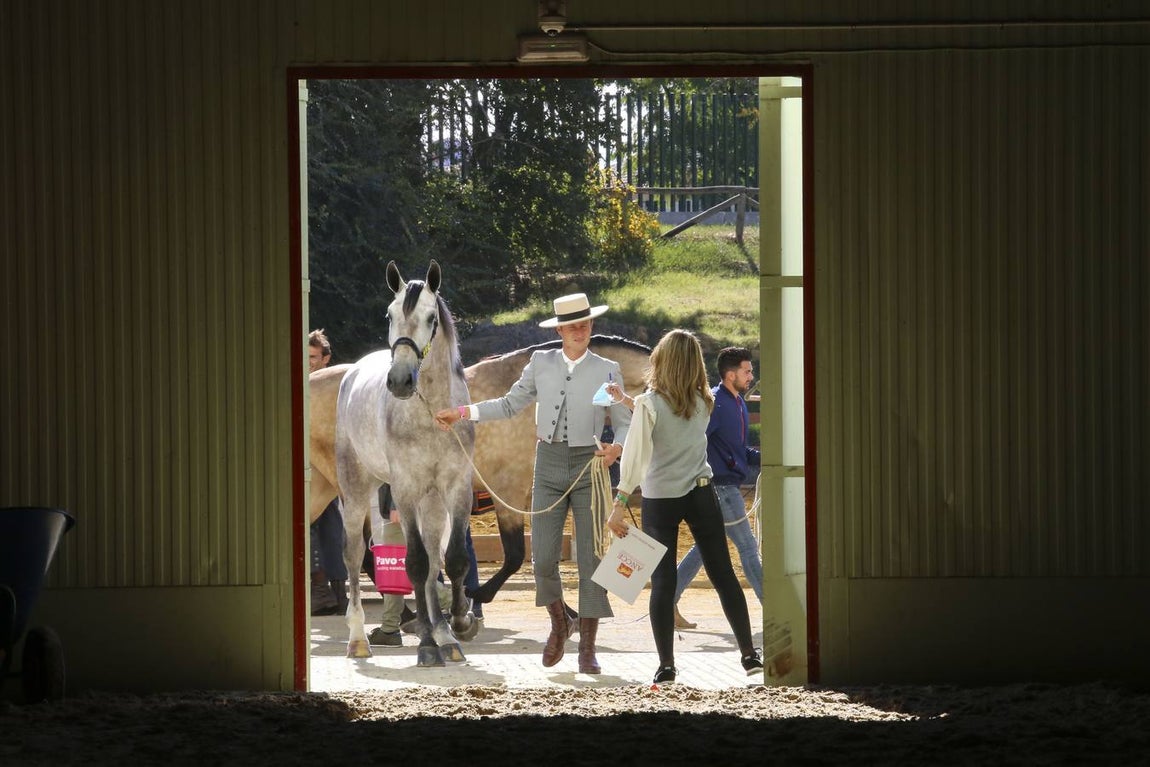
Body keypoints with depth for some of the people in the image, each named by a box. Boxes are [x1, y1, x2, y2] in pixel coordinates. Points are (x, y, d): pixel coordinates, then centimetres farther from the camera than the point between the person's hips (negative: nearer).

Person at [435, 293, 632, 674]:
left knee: (590, 557, -2)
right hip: (549, 466, 2)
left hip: (589, 466, -2)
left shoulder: (607, 370, 1)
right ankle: (559, 624, 21)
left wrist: (617, 448, -20)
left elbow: (625, 423, 1)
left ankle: (587, 647, 4)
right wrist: (462, 412, 9)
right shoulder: (541, 363, 7)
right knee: (543, 557, -5)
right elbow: (510, 404, 15)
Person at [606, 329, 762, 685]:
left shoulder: (649, 405, -11)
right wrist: (633, 405, 13)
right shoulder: (703, 403, 2)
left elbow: (635, 457, -14)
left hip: (659, 499, -3)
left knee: (662, 582, 1)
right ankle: (749, 655, 12)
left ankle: (666, 664, 0)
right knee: (723, 575, 9)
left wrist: (619, 505, -11)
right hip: (701, 495, 3)